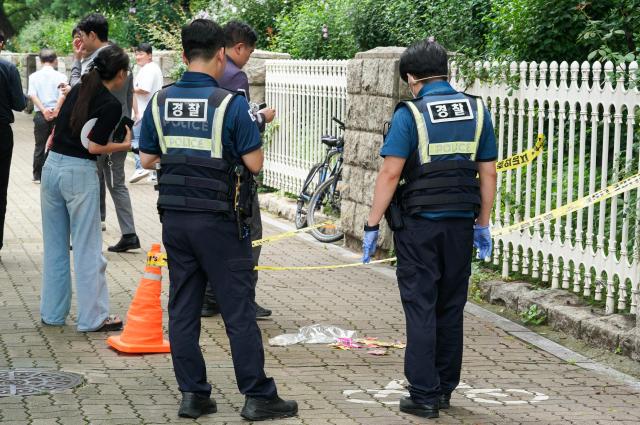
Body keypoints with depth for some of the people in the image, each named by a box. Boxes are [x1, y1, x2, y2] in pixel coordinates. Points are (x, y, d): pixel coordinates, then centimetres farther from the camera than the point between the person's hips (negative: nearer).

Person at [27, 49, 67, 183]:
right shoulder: (60, 76, -2)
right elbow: (63, 96, -14)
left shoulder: (34, 76, 4)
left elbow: (33, 95, -8)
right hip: (58, 115, -2)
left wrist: (44, 110, -15)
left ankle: (37, 176, 14)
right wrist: (55, 111, -17)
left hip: (40, 115, 2)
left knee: (39, 146, 10)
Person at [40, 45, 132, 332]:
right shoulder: (111, 105, -10)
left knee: (54, 246, 14)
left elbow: (57, 129, 15)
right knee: (87, 249, 1)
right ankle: (93, 317, 5)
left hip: (51, 166, 7)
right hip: (80, 172, -7)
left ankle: (52, 313, 22)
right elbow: (94, 147, -13)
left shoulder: (77, 90, 10)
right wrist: (124, 146, 0)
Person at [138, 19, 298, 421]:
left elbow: (148, 159, 7)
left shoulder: (160, 102, 1)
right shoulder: (231, 104, -14)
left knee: (183, 309, 10)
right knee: (239, 311, 1)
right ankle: (258, 397, 6)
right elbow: (255, 162, -12)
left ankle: (193, 394, 13)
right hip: (219, 221, -5)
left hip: (174, 217, 5)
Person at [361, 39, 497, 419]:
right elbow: (488, 173, 7)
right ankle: (445, 390, 21)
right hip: (461, 224, 4)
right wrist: (483, 225, 15)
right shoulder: (477, 110, 5)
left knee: (421, 310, 1)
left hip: (419, 225, -4)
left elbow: (391, 173, -13)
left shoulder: (410, 114, -9)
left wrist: (372, 225, -7)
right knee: (451, 309, 13)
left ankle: (424, 395, 0)